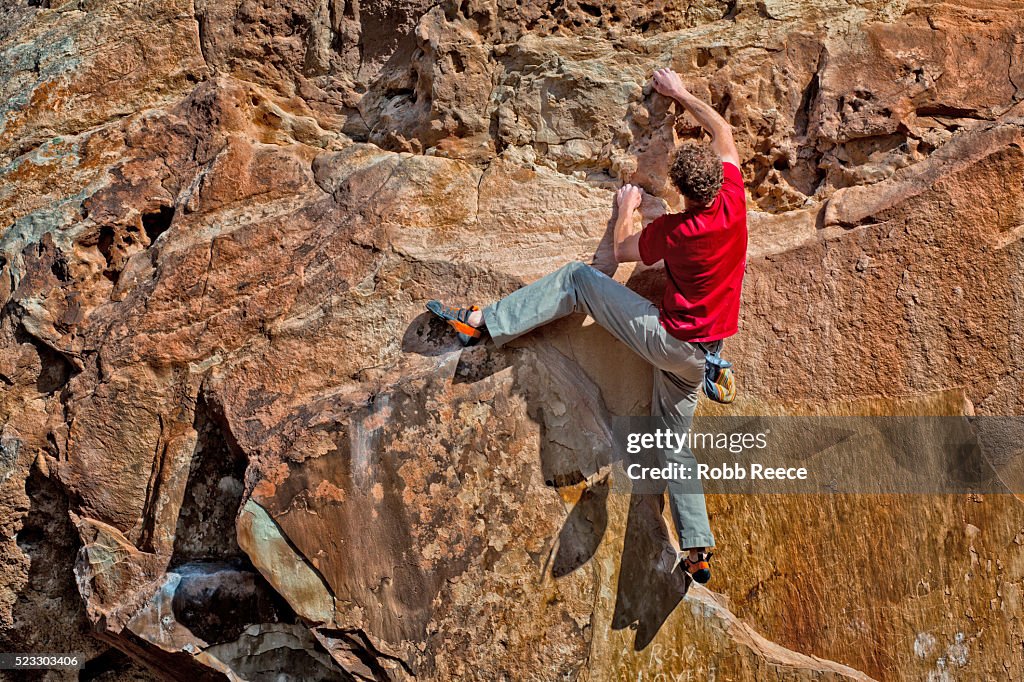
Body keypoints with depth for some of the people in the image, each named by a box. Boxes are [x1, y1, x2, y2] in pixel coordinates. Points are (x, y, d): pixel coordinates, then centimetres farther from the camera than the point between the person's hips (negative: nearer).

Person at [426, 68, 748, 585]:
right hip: (699, 355, 6)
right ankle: (697, 550, 16)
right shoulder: (734, 202, -9)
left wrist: (626, 209, 21)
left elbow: (622, 252, 4)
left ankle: (483, 321, -2)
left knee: (576, 279, 0)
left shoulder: (672, 231, -18)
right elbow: (724, 134, 9)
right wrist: (681, 95, 17)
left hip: (666, 338, -6)